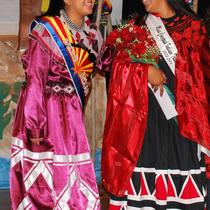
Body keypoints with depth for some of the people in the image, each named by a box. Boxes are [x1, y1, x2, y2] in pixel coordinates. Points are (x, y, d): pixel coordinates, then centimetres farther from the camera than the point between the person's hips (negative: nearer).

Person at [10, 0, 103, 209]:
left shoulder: (92, 33, 4)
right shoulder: (46, 31, -14)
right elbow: (34, 80, -16)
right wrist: (34, 125, -18)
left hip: (71, 115, 6)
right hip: (45, 112, -6)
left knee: (74, 174, 10)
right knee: (46, 176, 2)